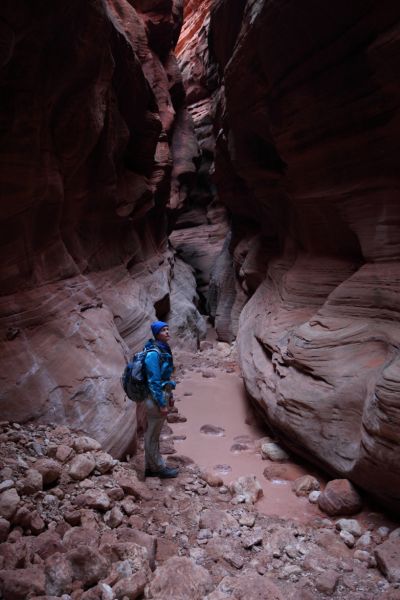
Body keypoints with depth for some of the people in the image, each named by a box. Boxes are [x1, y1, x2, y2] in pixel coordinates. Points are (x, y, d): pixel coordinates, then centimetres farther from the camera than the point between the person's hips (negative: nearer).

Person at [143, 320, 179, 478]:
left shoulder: (164, 350, 8)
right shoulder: (153, 353, -19)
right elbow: (154, 381, -20)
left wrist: (169, 397, 18)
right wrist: (162, 404, -18)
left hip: (163, 395, 9)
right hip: (155, 399, -9)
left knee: (153, 434, 18)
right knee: (153, 435, 7)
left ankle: (150, 467, 29)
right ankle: (159, 467, 19)